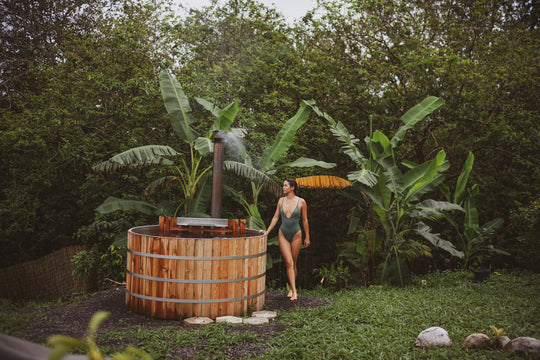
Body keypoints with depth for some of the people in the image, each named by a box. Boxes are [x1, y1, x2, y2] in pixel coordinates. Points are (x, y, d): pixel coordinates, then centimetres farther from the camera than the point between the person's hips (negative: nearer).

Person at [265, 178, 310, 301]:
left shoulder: (301, 202, -7)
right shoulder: (281, 200, 2)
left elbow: (305, 220, -1)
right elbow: (275, 217, 8)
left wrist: (307, 237, 3)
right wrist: (267, 231, 3)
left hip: (296, 235, -2)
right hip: (283, 234, 2)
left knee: (293, 263, 8)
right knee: (289, 263, -7)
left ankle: (291, 288, 23)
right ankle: (294, 291, -8)